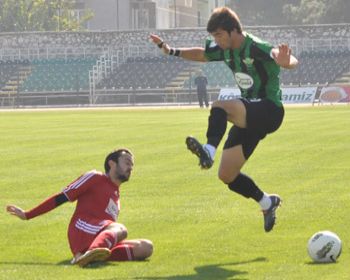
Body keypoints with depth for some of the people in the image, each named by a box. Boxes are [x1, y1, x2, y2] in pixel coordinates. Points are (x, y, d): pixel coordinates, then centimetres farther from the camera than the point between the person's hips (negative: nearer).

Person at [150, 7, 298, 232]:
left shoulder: (257, 49, -19)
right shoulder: (225, 49, 5)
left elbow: (292, 62, -34)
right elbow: (201, 54, 27)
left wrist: (285, 62, -59)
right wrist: (172, 51, 14)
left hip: (269, 110, -9)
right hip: (249, 115, 9)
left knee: (219, 106, -36)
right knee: (227, 175, 6)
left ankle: (209, 150, -58)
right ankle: (267, 203, 25)